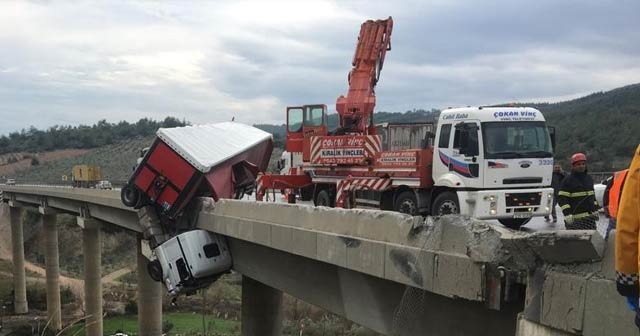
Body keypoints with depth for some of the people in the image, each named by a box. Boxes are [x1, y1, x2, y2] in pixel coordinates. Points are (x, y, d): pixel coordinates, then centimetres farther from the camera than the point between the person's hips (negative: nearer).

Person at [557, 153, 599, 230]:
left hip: (590, 216, 7)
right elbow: (562, 199, -11)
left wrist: (595, 210, 20)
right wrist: (567, 214, -19)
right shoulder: (568, 180, -6)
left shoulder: (589, 179, 17)